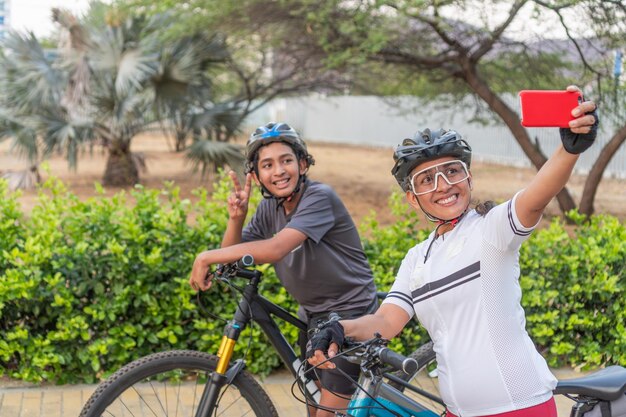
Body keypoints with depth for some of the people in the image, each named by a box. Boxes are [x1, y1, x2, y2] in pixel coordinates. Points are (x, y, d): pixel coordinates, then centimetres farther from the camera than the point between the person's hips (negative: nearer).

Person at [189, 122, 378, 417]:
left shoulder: (319, 197, -24)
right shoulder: (269, 208, -2)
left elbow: (275, 249, -36)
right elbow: (232, 256, -1)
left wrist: (208, 257, -30)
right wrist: (236, 217, -19)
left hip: (349, 313, -7)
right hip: (312, 315, 7)